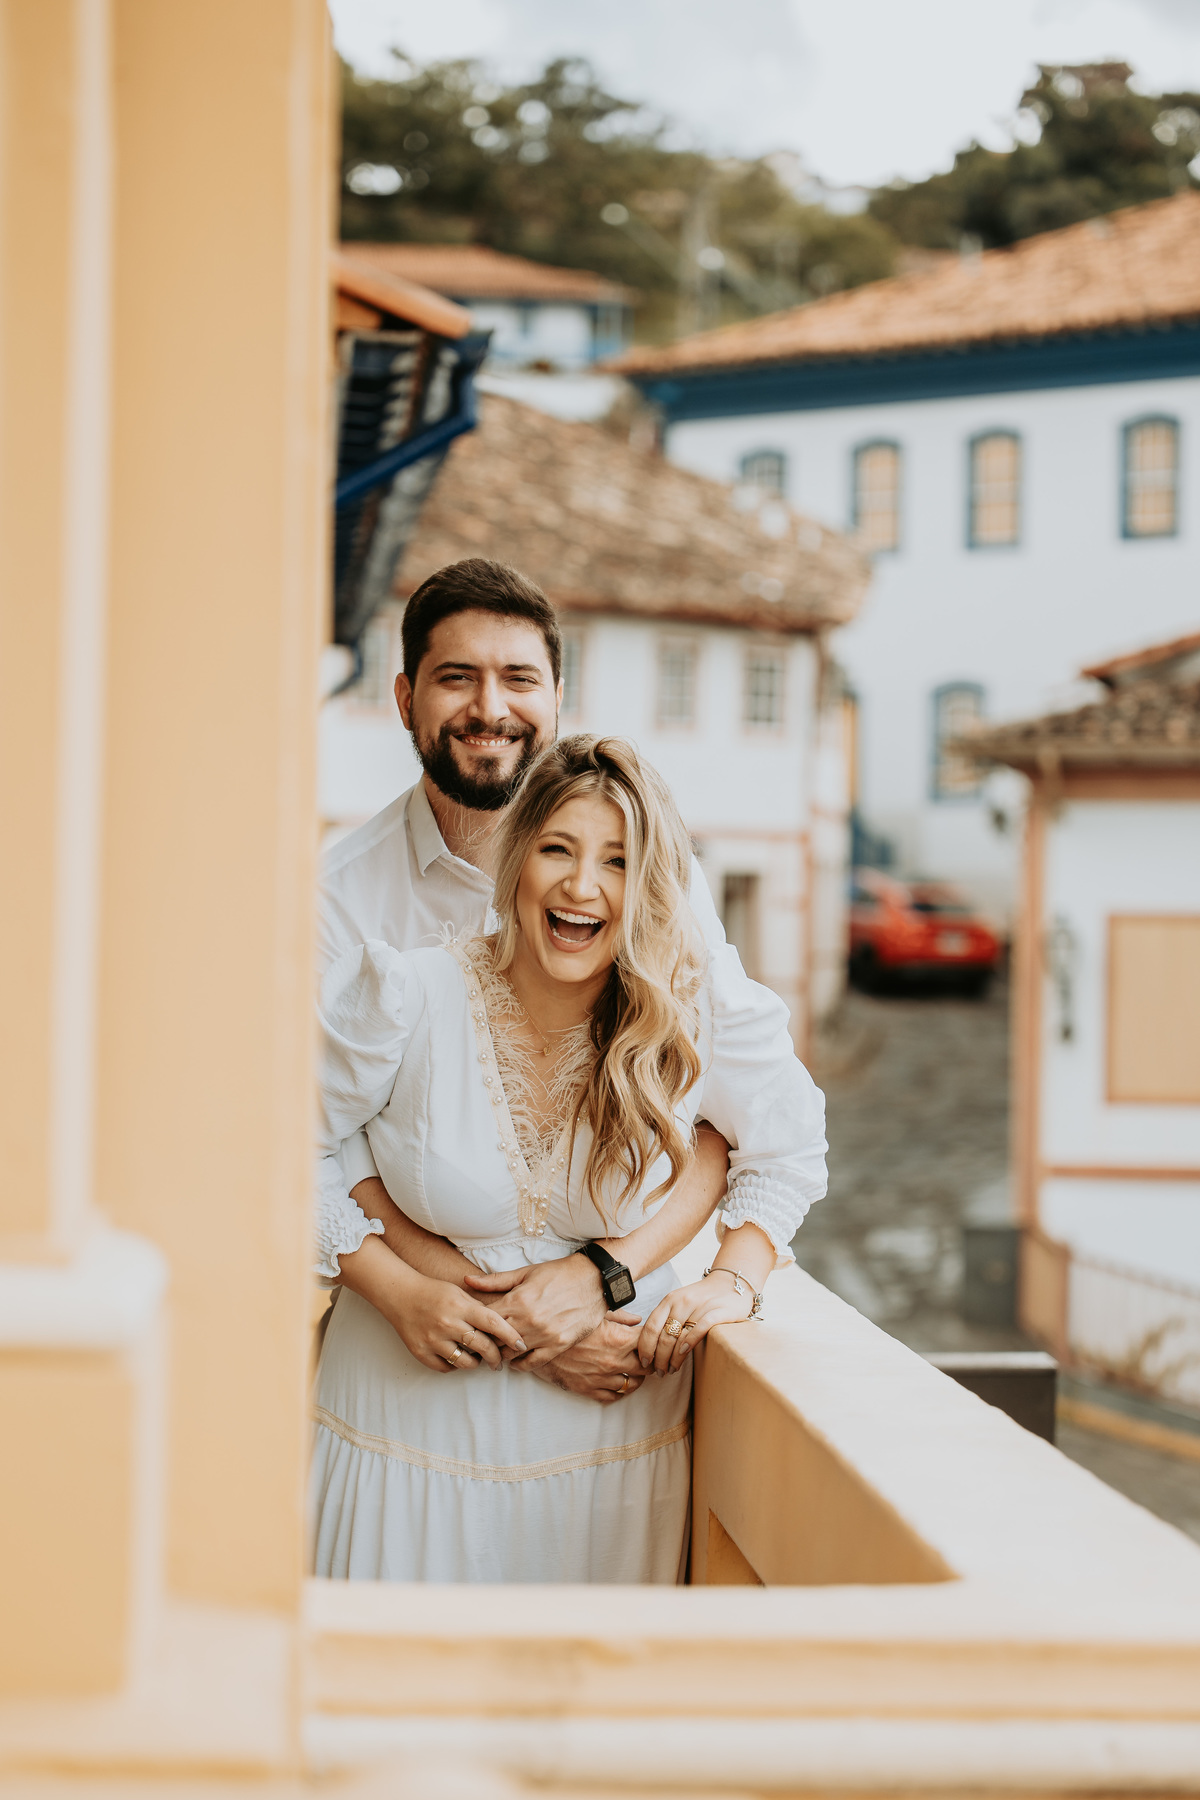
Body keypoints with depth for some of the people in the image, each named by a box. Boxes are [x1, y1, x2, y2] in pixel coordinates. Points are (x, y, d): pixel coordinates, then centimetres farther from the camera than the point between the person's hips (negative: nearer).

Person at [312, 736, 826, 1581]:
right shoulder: (406, 998, -15)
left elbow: (789, 1147, 5)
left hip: (613, 1411, 1)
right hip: (415, 1410, -1)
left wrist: (735, 1279, -8)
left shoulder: (698, 1007, -12)